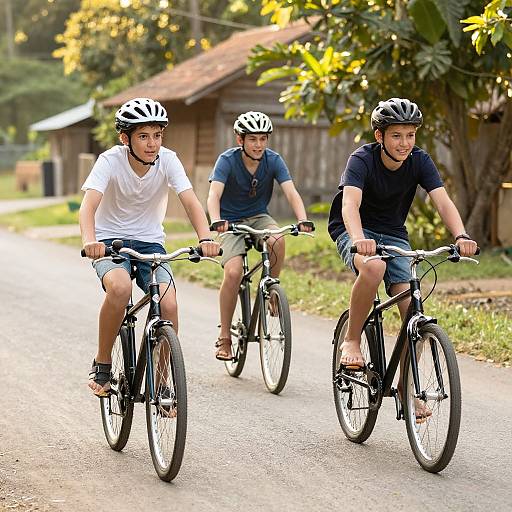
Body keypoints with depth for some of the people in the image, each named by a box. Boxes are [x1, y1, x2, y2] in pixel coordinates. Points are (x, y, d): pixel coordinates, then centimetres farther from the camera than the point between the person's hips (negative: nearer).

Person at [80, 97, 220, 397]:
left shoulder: (167, 160, -12)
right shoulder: (111, 161, -18)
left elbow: (191, 202, -21)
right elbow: (89, 204, -31)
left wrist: (206, 238, -40)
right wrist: (89, 242, -51)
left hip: (149, 242, 2)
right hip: (110, 240, -2)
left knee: (169, 305, -21)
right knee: (120, 288, -34)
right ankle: (102, 363, -13)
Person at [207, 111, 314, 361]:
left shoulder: (273, 160, -11)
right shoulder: (227, 160, -18)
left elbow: (291, 193, -20)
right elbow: (214, 195, -30)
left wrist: (303, 220, -39)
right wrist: (216, 221, -51)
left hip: (259, 218, 2)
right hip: (232, 222, -2)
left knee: (278, 240, -33)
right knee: (233, 273, -24)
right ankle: (224, 337, -11)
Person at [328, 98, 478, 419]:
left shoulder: (419, 161, -12)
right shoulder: (362, 160, -22)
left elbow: (443, 201, -24)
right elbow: (350, 203, -38)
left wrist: (461, 236, -44)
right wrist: (359, 239, -59)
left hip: (393, 234, 4)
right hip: (354, 230, -4)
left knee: (413, 311, -13)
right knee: (373, 268, -38)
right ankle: (352, 341, -17)